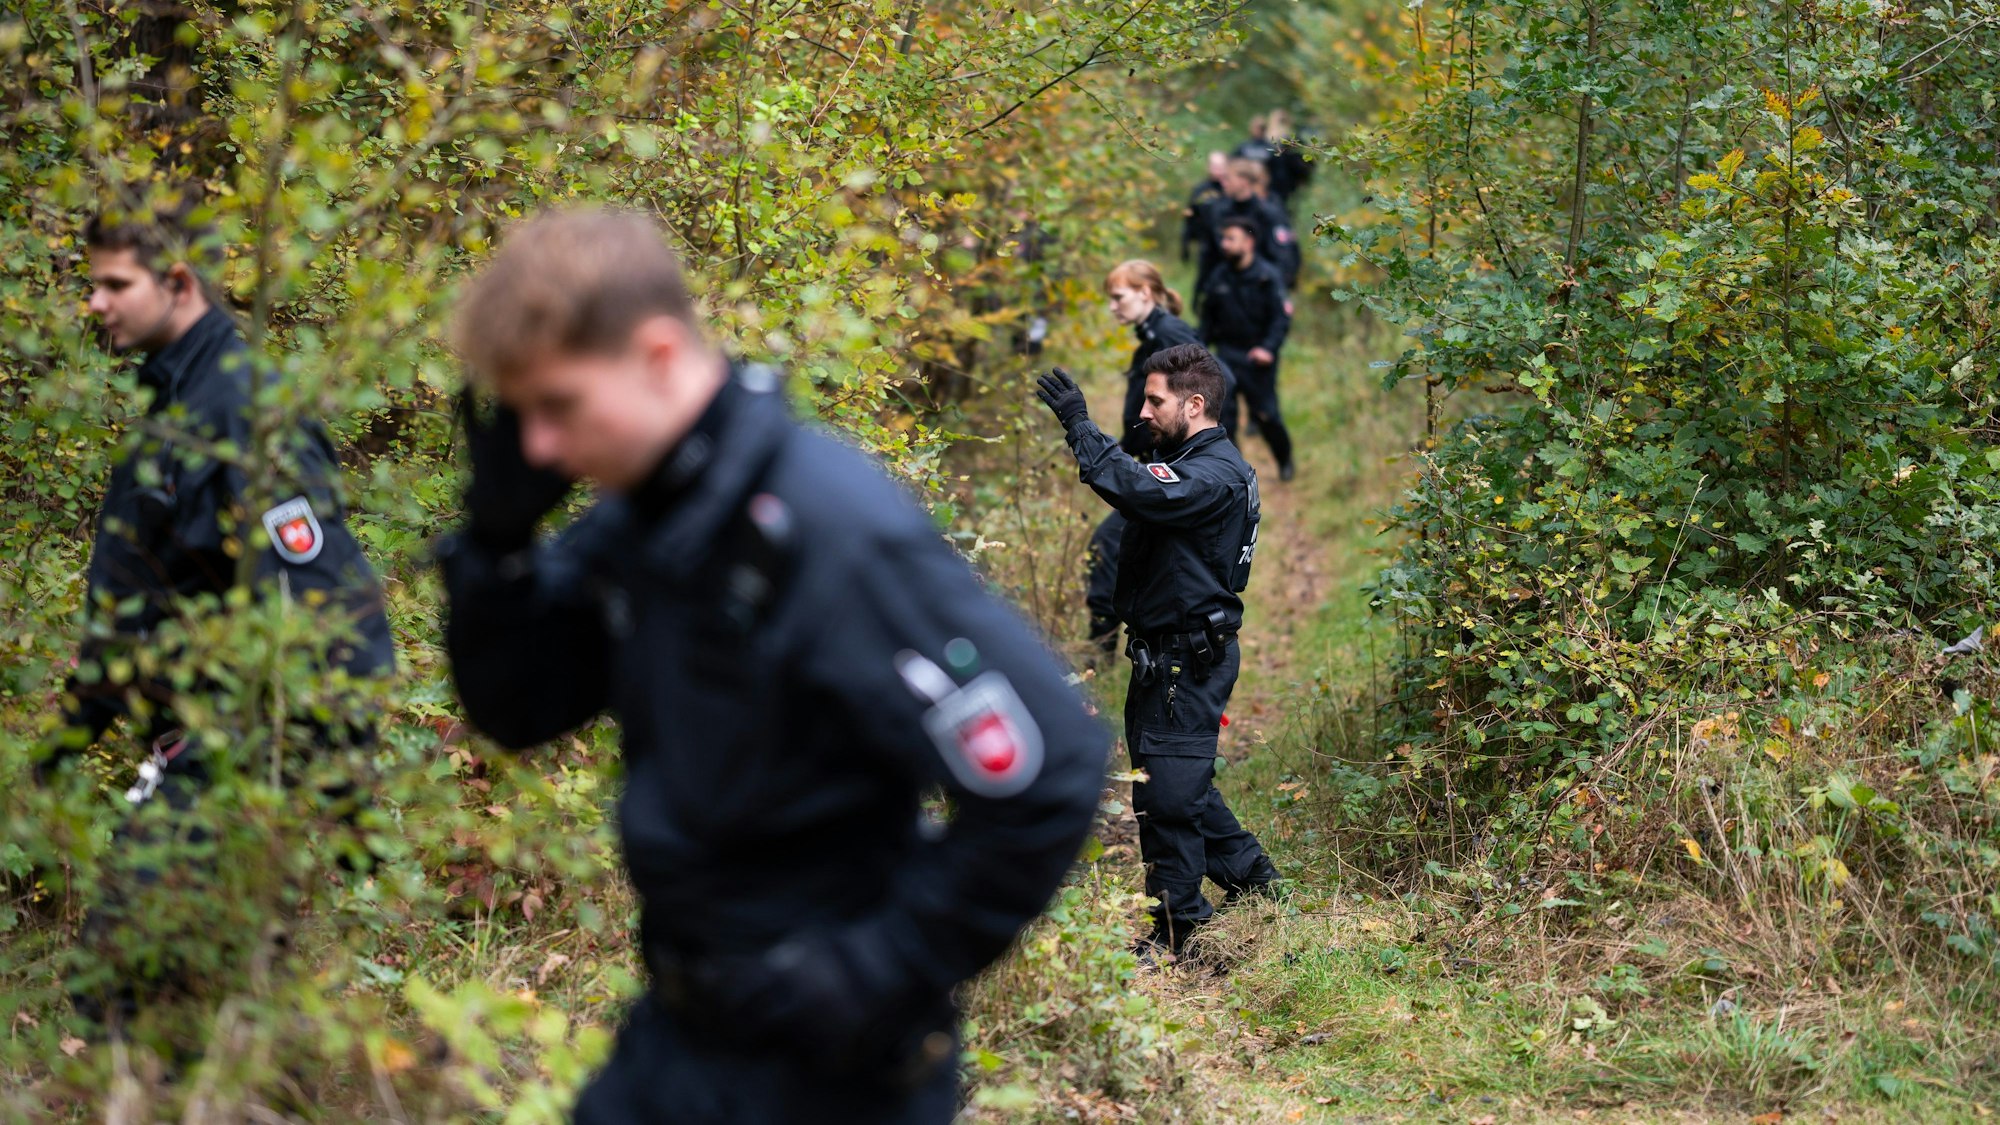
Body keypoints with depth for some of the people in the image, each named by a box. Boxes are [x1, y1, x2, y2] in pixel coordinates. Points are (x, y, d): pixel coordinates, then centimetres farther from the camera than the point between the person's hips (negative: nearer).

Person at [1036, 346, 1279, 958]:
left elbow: (1140, 491, -35)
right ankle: (1247, 870, 34)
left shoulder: (1217, 473, -20)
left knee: (1168, 789, -5)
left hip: (1189, 658, -10)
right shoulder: (1185, 460, 16)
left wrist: (1080, 426, -32)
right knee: (1179, 777, 20)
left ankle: (1174, 925, 5)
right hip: (1165, 653, 10)